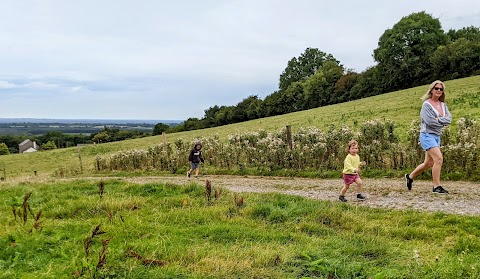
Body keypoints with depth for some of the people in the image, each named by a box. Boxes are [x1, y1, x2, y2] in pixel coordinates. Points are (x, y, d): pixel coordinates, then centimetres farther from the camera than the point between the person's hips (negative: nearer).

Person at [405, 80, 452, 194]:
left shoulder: (443, 105, 13)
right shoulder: (426, 104, -8)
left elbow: (449, 119, 1)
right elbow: (430, 121, -19)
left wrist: (438, 120, -15)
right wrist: (443, 122, -6)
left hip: (437, 136, 8)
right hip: (427, 135, -8)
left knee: (429, 163, 13)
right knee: (439, 159, -18)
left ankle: (410, 176, 32)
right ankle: (436, 187, -10)